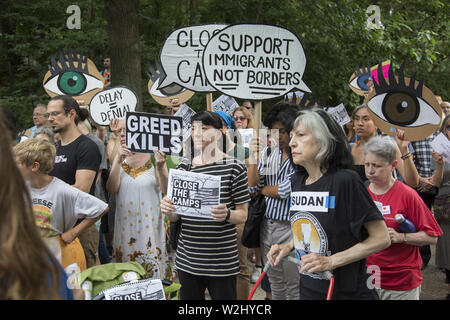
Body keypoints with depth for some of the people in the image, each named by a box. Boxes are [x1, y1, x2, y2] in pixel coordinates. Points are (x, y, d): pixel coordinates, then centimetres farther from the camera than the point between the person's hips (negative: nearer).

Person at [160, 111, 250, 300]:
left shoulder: (234, 167, -4)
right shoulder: (184, 166, 8)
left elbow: (243, 215, -2)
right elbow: (176, 216, 12)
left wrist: (226, 215, -23)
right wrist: (168, 210, -10)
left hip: (222, 261, -4)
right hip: (187, 259, 4)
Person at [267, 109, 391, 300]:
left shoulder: (345, 180, -17)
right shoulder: (297, 180, 4)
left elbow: (381, 239, -16)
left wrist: (331, 261, -21)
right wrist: (289, 246, 1)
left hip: (347, 292, -6)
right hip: (308, 290, 6)